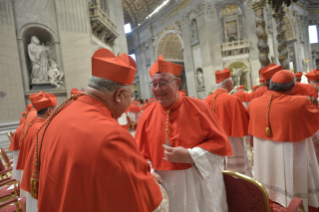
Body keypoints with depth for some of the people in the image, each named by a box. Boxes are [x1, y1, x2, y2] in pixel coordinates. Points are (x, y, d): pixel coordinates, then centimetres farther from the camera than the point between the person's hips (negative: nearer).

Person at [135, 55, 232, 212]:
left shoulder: (198, 107, -9)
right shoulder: (147, 115, -3)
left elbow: (220, 142, -7)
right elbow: (141, 153, 4)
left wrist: (190, 156, -18)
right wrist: (149, 172, -14)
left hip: (200, 185, -1)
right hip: (165, 188, 2)